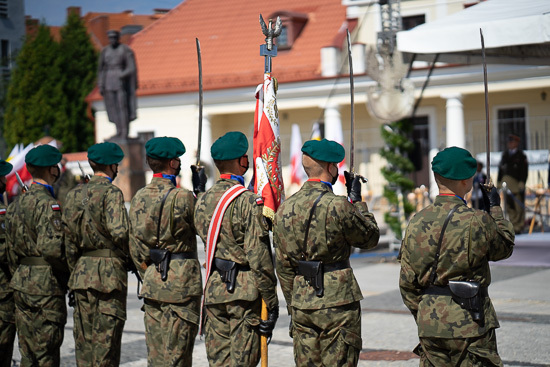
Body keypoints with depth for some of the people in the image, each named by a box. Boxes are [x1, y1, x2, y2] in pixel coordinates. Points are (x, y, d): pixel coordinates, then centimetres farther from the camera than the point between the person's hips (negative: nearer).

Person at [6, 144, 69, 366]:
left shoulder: (16, 205, 13)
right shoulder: (48, 205, -15)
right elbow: (51, 247, -26)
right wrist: (71, 268, -11)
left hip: (21, 284, 9)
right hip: (46, 288, -9)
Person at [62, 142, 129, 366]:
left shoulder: (74, 194, 10)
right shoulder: (111, 193, -10)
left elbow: (69, 242, 12)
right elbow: (119, 232, -23)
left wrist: (74, 272, 18)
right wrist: (128, 255, -5)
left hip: (82, 272, 6)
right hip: (109, 272, -6)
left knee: (84, 339, 11)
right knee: (106, 339, -2)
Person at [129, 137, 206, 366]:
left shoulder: (139, 198, 6)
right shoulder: (182, 197, -15)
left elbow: (135, 248, 9)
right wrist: (200, 192, 8)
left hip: (152, 283, 6)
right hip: (182, 281, -6)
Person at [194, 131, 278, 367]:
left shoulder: (203, 201, 8)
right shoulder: (249, 201, -14)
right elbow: (259, 258, -16)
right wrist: (272, 302, -11)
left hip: (213, 290, 6)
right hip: (244, 293, -6)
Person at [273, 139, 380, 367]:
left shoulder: (285, 209, 6)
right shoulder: (338, 206, -14)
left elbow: (283, 266, 10)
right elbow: (370, 238, 2)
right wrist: (357, 200, 11)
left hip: (302, 304, 6)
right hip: (337, 303, -6)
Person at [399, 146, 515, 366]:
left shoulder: (417, 222, 2)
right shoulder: (477, 222, -13)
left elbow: (407, 283, 6)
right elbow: (505, 247, 8)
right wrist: (495, 208, 18)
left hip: (430, 324, 5)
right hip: (469, 322, -5)